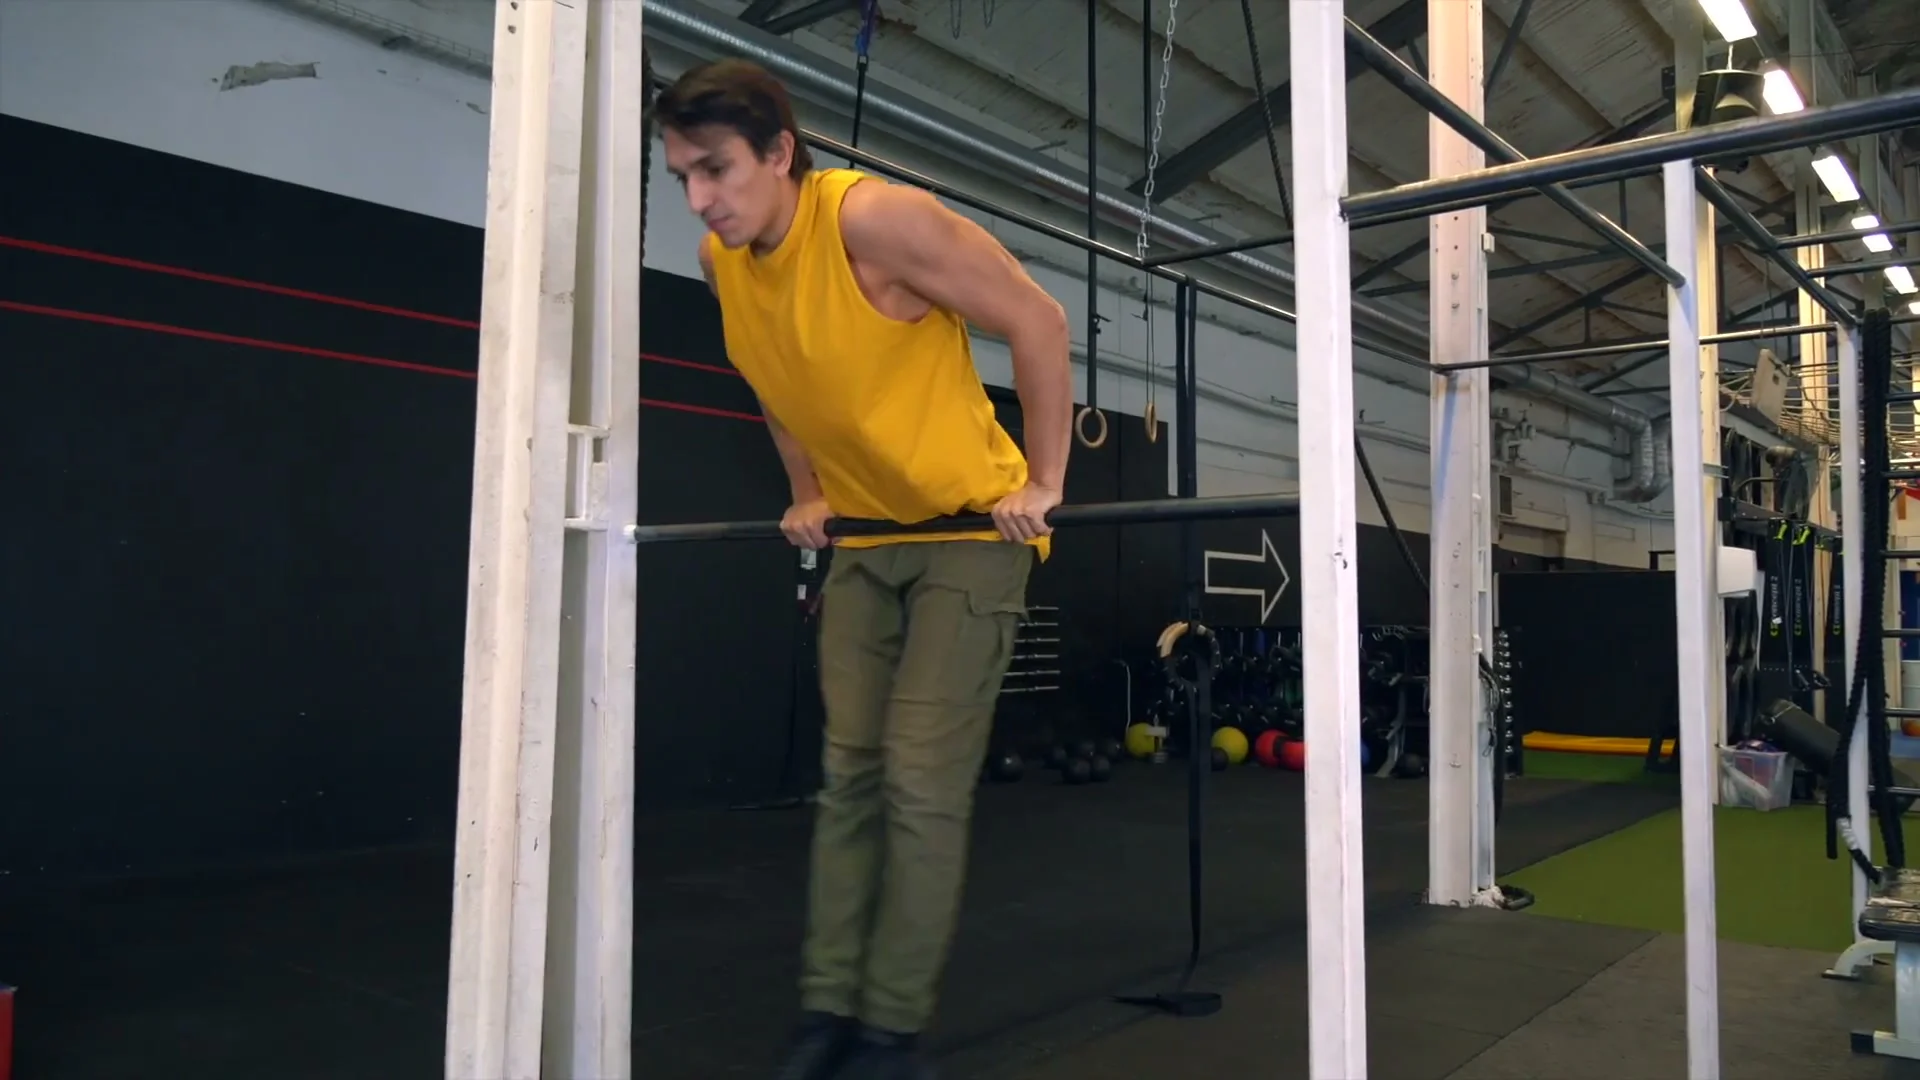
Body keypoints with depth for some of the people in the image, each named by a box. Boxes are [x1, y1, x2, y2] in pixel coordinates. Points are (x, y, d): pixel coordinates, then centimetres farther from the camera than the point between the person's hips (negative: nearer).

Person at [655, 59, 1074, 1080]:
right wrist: (808, 494, 14)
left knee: (921, 785, -8)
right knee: (849, 776, 7)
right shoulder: (720, 259, -2)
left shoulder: (875, 216, -23)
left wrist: (1041, 485, -16)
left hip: (971, 529, -7)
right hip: (862, 540, 7)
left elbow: (1036, 320, -18)